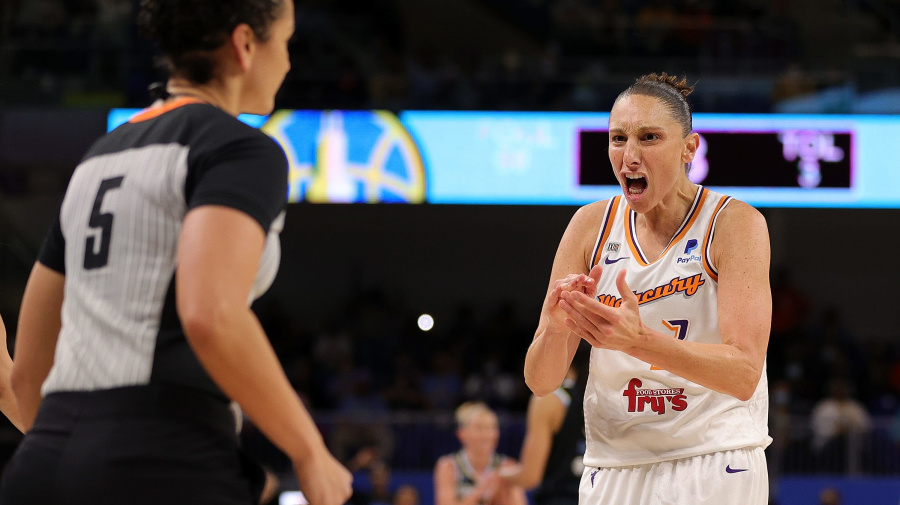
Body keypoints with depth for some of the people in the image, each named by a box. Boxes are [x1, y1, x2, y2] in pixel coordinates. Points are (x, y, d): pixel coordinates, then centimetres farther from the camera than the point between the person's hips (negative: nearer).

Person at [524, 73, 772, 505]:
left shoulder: (735, 223, -8)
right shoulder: (592, 225, 3)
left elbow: (744, 374, -19)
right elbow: (539, 382, 0)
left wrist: (638, 341, -32)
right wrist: (556, 326, -22)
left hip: (713, 470, -3)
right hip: (613, 467, 3)